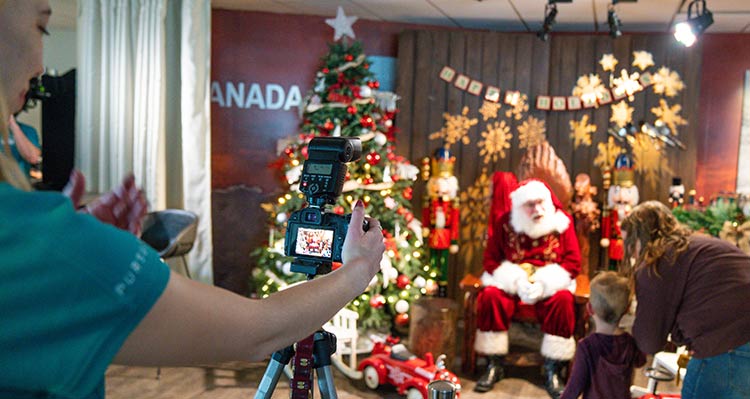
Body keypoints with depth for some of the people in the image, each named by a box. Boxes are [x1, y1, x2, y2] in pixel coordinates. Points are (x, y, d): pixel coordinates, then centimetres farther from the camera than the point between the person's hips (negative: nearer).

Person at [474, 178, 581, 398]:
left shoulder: (562, 222, -3)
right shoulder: (504, 223, -3)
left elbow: (573, 263, -5)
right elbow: (490, 260, -2)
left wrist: (544, 283, -19)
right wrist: (516, 280, -18)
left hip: (549, 285, 0)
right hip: (510, 282, 1)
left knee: (563, 300, -32)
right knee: (490, 296, -29)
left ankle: (553, 371, -17)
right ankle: (494, 365, -13)